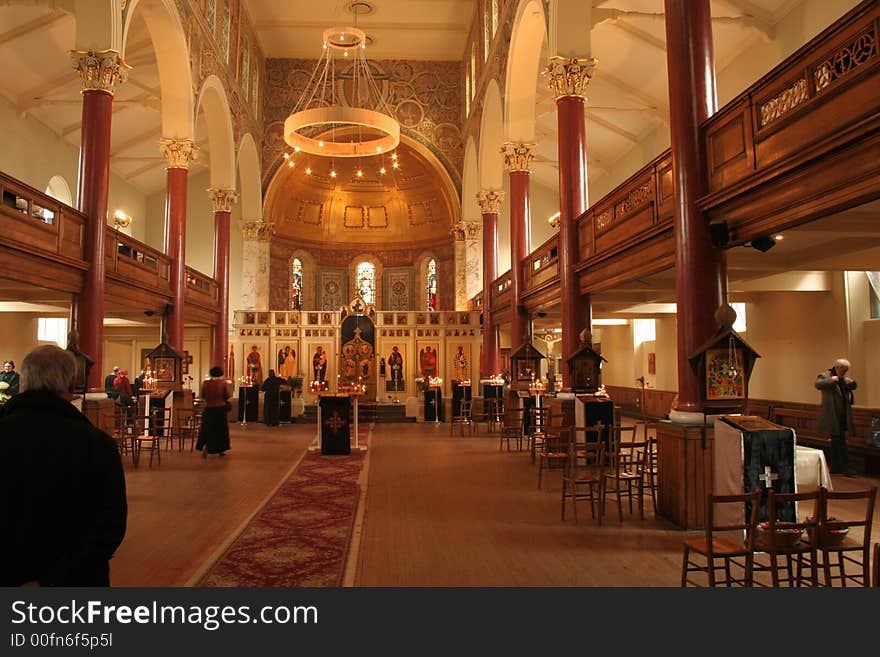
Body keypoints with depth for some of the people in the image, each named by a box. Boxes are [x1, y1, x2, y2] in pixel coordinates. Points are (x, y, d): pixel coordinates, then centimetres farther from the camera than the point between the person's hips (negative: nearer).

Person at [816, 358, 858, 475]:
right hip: (833, 417, -8)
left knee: (837, 442, 14)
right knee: (840, 442, -10)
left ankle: (835, 467, 23)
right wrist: (832, 380, -26)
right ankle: (845, 468, -6)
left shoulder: (843, 379, 16)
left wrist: (852, 382, 7)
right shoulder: (824, 376, -7)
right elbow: (818, 384, -25)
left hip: (843, 417, 8)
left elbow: (853, 387, 28)